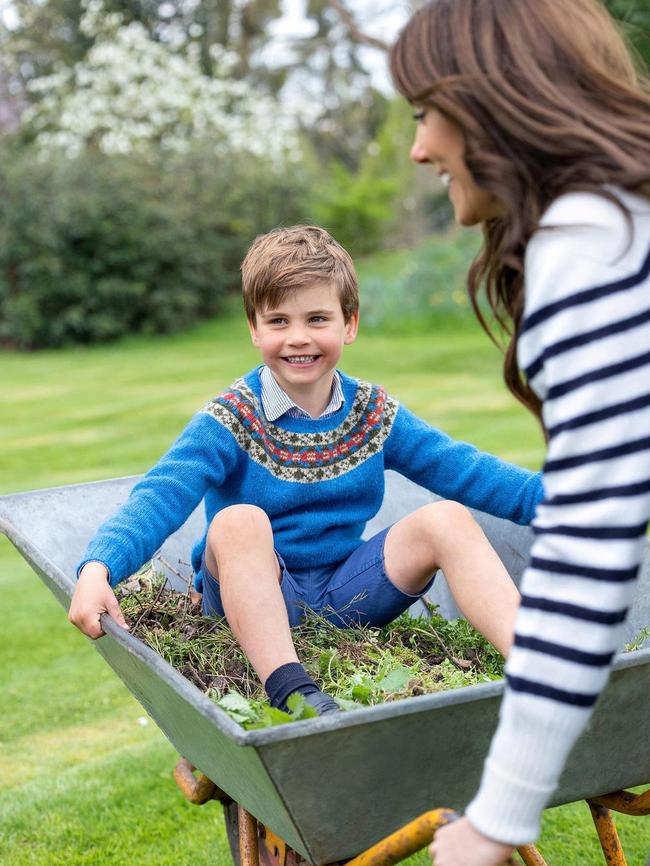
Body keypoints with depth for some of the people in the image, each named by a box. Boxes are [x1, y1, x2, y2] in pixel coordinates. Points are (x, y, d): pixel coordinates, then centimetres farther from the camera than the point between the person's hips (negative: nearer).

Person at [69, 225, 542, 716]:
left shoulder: (374, 413, 4)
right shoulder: (230, 421, -9)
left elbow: (468, 472, 2)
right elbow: (160, 498, -23)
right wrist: (98, 568, -41)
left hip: (346, 593, 3)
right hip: (254, 601, -3)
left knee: (446, 519, -17)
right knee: (239, 522, -33)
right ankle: (290, 690, -44)